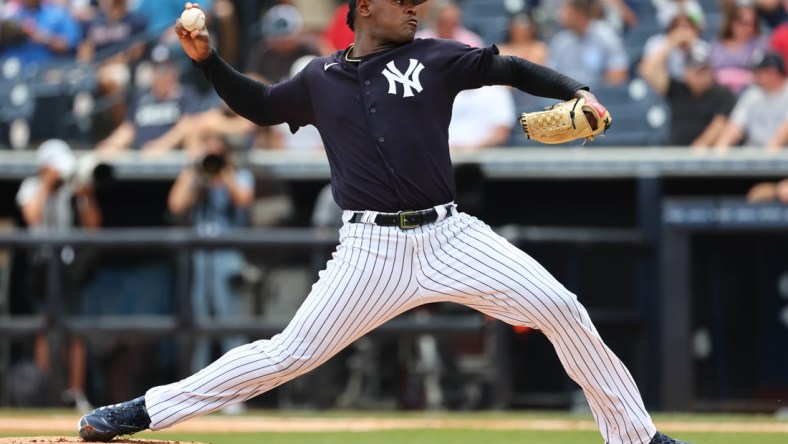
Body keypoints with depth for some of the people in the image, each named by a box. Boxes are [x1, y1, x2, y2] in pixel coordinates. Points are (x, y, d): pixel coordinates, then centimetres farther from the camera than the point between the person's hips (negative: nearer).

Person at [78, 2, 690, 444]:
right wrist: (208, 60, 14)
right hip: (371, 249, -1)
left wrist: (576, 92, -11)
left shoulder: (434, 59, 8)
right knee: (290, 353, -5)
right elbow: (259, 106, 26)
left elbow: (510, 69, 4)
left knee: (562, 310, -11)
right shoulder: (320, 79, 12)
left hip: (450, 236, 1)